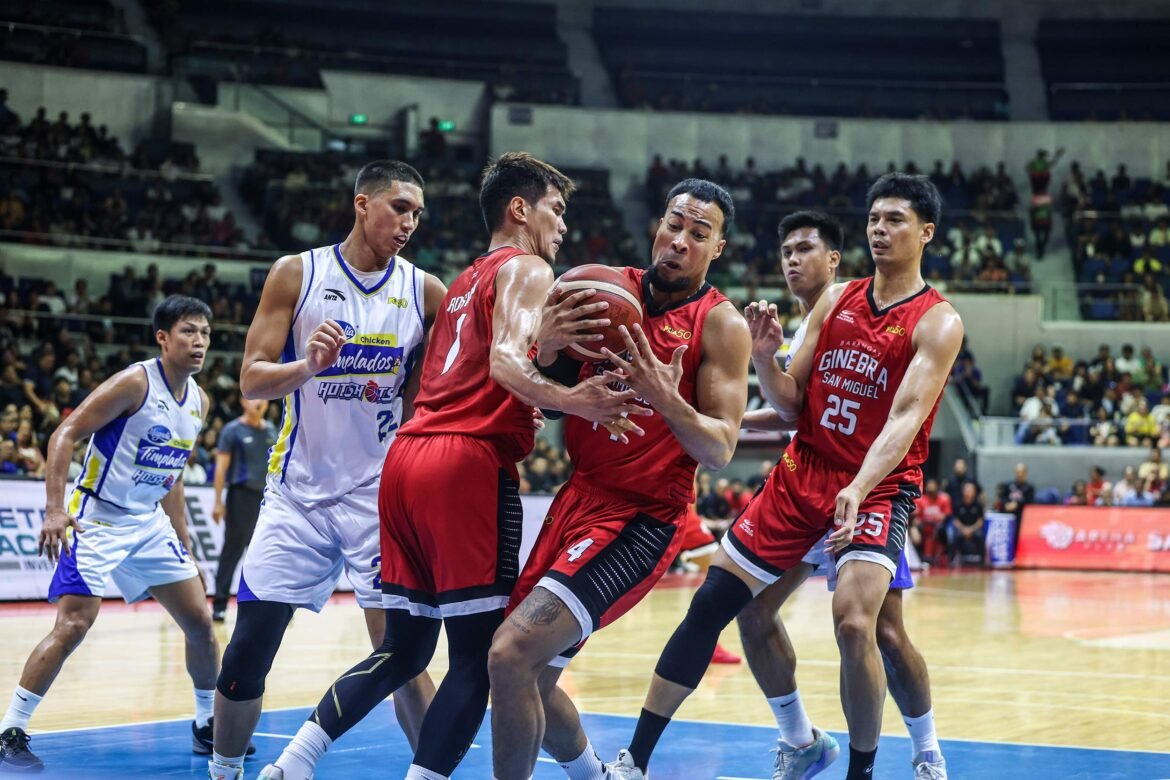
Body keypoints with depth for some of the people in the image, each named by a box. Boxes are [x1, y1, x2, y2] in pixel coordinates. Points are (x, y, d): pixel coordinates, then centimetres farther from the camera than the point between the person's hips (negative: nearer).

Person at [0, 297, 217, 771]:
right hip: (97, 521, -7)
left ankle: (208, 725, 24)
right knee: (73, 625, -17)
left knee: (200, 622, 7)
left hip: (150, 523, 7)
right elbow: (65, 435, -17)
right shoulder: (134, 383, -16)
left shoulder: (199, 403, 7)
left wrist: (184, 545, 19)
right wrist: (55, 508, -27)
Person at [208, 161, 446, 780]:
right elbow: (251, 380, -5)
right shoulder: (296, 274, -2)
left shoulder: (426, 292, 1)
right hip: (300, 490, 0)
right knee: (249, 649, 1)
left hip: (382, 492, 0)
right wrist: (308, 364, -24)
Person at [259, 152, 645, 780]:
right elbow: (506, 360, -17)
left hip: (407, 456, 8)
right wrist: (569, 402, -34)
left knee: (403, 650, 14)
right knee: (477, 657, -5)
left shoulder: (465, 282, 27)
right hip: (470, 463, -8)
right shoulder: (527, 270, 2)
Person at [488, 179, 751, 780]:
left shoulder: (721, 325, -7)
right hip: (580, 495, 6)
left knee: (511, 653, -21)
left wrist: (667, 399, -30)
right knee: (529, 679, 12)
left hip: (642, 519, -6)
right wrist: (551, 346, -12)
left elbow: (719, 450, -12)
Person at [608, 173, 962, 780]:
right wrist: (765, 356, -11)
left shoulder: (936, 322, -8)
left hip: (878, 487, -5)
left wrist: (858, 489, -37)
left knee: (854, 623, -26)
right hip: (802, 474, 5)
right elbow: (793, 404, 9)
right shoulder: (834, 301, 8)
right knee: (710, 603, 1)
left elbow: (907, 416, -22)